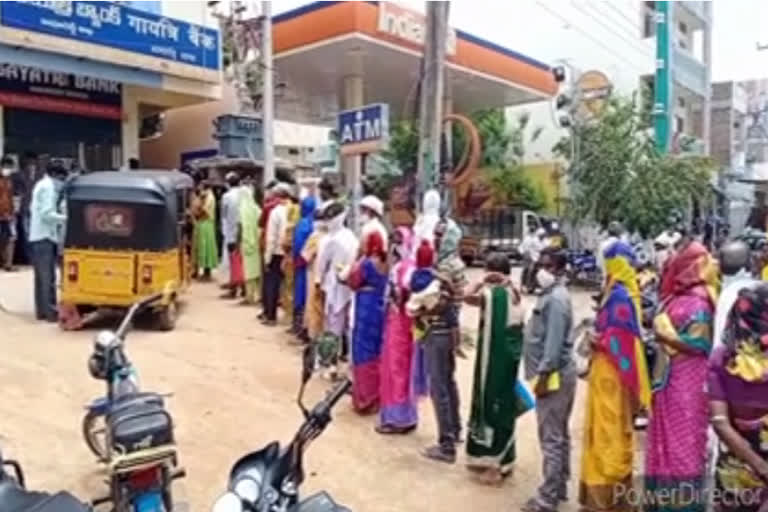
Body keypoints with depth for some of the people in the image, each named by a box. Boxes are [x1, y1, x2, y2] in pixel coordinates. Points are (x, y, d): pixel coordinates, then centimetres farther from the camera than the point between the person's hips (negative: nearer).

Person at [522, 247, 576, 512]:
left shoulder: (556, 298, -18)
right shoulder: (551, 294, 14)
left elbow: (554, 342, -23)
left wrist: (543, 375, -21)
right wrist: (544, 373, 17)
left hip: (554, 375, -11)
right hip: (556, 373, 11)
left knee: (551, 438, -3)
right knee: (560, 435, 17)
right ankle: (560, 487, 29)